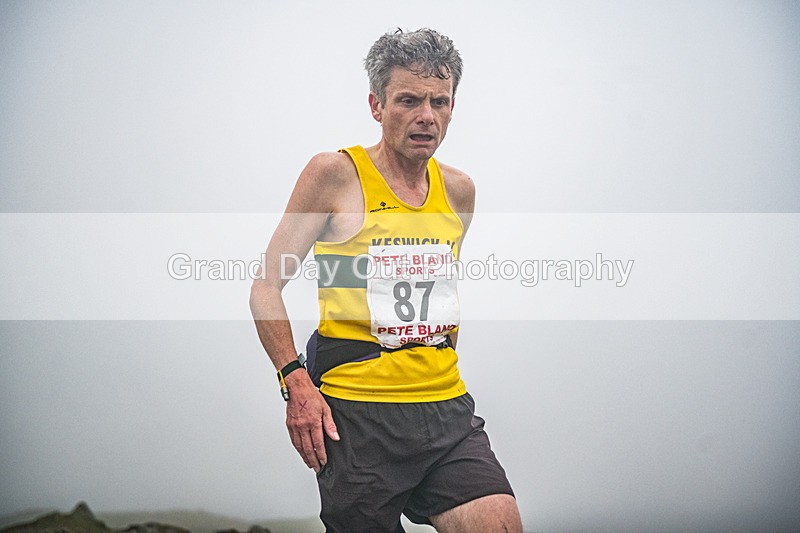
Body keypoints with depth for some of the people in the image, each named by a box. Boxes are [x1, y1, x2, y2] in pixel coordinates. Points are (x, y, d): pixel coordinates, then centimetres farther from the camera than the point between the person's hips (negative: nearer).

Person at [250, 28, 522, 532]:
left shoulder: (459, 189, 11)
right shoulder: (335, 173, -4)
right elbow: (266, 287, -2)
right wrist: (296, 382, -12)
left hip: (446, 411, 4)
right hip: (356, 414, -4)